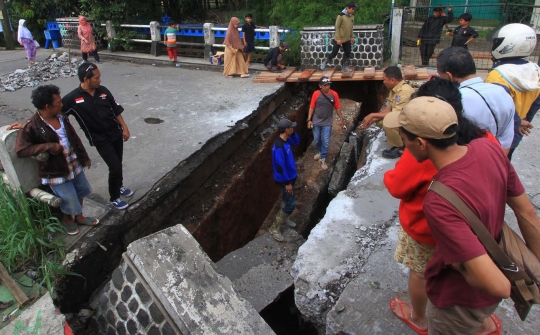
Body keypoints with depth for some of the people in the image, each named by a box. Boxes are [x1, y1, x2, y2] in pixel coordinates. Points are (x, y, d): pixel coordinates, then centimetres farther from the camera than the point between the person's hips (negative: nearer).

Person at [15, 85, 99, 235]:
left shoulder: (61, 117, -3)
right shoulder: (31, 126, -22)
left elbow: (74, 138, 8)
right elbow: (21, 150, -22)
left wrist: (84, 157, 13)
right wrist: (48, 146, -28)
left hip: (74, 164, 7)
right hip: (56, 172, -7)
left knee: (82, 190, 24)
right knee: (70, 201, 6)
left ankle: (79, 217, 48)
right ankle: (67, 219, 40)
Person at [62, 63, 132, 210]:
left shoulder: (103, 91, -5)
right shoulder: (73, 98, -18)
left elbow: (116, 111, 6)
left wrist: (124, 128, 5)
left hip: (116, 133, 5)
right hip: (100, 139, -5)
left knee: (118, 164, 18)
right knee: (115, 167, -6)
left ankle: (119, 186, 45)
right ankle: (114, 198, 16)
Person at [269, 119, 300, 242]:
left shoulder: (286, 140, -1)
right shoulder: (279, 147, -30)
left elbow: (297, 141, 19)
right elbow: (280, 167, -28)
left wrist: (293, 133, -1)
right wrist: (287, 183, -22)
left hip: (290, 177, 9)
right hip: (285, 180, -9)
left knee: (288, 201, 24)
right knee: (290, 204, -3)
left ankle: (284, 218, 45)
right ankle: (275, 228, 7)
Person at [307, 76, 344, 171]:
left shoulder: (334, 94, -12)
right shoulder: (316, 94, -13)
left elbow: (337, 108, -1)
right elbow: (312, 107, -5)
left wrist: (341, 119, 4)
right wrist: (309, 120, -7)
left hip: (327, 123, -1)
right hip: (316, 122, 1)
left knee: (325, 142, 1)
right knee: (316, 140, 16)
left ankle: (322, 159, 17)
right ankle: (318, 152, 45)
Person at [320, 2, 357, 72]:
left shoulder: (352, 16, 4)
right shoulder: (341, 16, -17)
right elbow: (337, 27, -16)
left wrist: (352, 37, 12)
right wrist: (338, 38, -19)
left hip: (347, 39, 6)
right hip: (339, 39, -6)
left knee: (348, 53, 7)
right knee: (334, 53, 1)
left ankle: (344, 67, 19)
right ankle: (325, 61, 23)